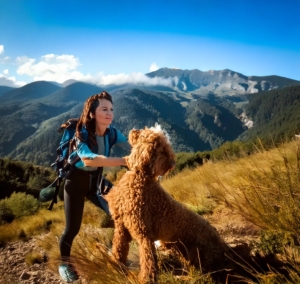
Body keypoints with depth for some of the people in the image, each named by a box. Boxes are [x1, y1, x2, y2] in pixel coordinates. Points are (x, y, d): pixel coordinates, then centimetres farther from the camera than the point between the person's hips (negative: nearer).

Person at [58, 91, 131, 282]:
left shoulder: (111, 132, -12)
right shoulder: (81, 133, -28)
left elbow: (132, 147, -27)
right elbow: (88, 159, -48)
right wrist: (123, 161, -58)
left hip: (97, 181, 5)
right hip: (77, 181, -5)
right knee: (73, 228, -3)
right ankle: (65, 263, 24)